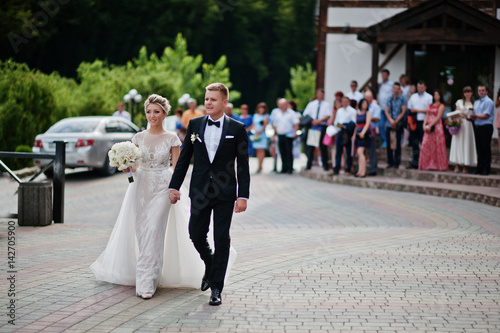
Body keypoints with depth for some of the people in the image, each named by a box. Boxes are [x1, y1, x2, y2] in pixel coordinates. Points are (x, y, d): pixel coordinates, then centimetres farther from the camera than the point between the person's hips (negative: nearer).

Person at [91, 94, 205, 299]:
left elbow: (177, 168, 0)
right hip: (141, 187, 4)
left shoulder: (171, 139, 0)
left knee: (153, 232, -13)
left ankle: (147, 284, -14)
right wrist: (128, 168, -10)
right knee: (142, 234, 4)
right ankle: (145, 278, 20)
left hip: (162, 189, -3)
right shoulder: (139, 137, 8)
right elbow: (134, 165, 12)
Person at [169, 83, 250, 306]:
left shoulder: (237, 129, -2)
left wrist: (243, 195, -8)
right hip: (200, 191, 2)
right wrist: (174, 186, 4)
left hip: (225, 192, -2)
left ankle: (216, 288, 6)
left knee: (221, 239, -2)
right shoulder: (194, 125, 5)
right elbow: (184, 159, 9)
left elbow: (243, 165, -2)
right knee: (196, 235, 4)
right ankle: (210, 267, 34)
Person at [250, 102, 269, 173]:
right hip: (256, 135, 4)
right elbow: (253, 125, 16)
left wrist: (260, 131, -22)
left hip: (263, 134, -4)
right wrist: (254, 130, -5)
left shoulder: (266, 116, 3)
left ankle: (260, 166, -15)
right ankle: (260, 166, 8)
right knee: (257, 150, 1)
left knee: (261, 150, -11)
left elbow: (265, 125, -8)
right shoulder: (255, 115, 16)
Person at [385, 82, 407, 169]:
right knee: (389, 143, 3)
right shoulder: (389, 99, 14)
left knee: (397, 144, -3)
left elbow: (403, 111, -3)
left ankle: (397, 162, 1)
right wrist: (391, 120, -8)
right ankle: (390, 162, 11)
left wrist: (396, 121, -10)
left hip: (399, 124, -4)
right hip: (389, 124, 4)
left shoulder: (402, 99, 2)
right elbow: (386, 111, 9)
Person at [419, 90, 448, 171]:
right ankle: (428, 165, 2)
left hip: (437, 127, -6)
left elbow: (438, 117, -9)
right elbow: (427, 116, 13)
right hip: (428, 128, 6)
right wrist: (424, 125, -3)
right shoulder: (430, 106, 19)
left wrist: (430, 125, -16)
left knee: (438, 146, -5)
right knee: (426, 146, -2)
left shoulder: (441, 106, 0)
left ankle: (439, 166, -2)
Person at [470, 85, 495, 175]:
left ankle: (486, 169, -3)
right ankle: (479, 169, 13)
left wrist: (476, 116, -20)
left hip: (486, 127, -8)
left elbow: (486, 116, -14)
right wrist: (471, 117, -2)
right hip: (477, 126, 8)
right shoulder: (476, 102, 19)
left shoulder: (489, 102, -6)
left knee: (486, 149, -4)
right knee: (479, 149, 9)